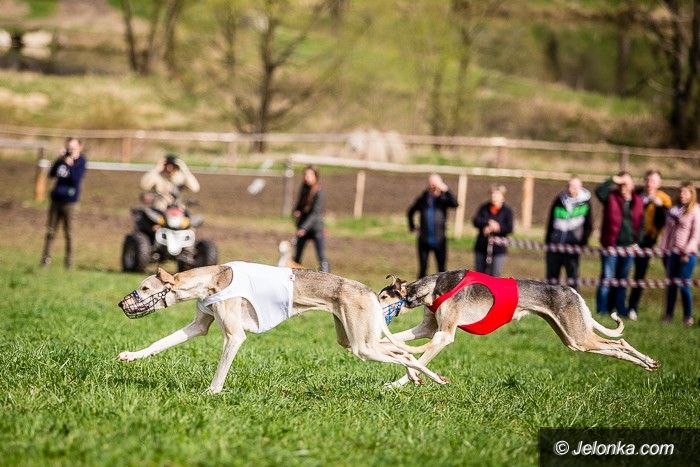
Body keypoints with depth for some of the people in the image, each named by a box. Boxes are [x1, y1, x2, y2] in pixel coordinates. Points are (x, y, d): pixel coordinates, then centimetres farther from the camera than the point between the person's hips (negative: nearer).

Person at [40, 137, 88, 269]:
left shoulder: (81, 162, -5)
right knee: (50, 231, 6)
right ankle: (46, 258, 10)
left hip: (69, 201, -5)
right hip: (56, 199, 5)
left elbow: (76, 180, -16)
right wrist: (59, 161, -5)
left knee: (68, 233, -2)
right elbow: (51, 174, 6)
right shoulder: (64, 158, 9)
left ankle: (69, 260, 4)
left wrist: (69, 165, -22)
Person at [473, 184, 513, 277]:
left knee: (495, 275, -8)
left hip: (498, 249, -3)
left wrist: (498, 228, -24)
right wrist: (488, 223, -20)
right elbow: (475, 221, -5)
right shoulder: (484, 208, 8)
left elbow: (509, 228, -8)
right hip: (481, 248, 3)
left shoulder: (507, 211, 1)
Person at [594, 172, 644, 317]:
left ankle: (620, 310, 17)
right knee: (607, 279, -2)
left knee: (622, 280, 10)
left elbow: (641, 224, 10)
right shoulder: (611, 198, 0)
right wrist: (613, 180, -19)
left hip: (629, 246, 3)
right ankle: (602, 311, 2)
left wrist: (637, 241, 1)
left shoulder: (638, 201, 8)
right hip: (612, 245, -3)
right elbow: (599, 191, -19)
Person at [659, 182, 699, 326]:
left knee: (684, 285, -5)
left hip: (687, 254, -6)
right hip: (672, 252, 6)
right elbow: (668, 229, 14)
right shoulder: (674, 209, 12)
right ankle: (668, 314, 15)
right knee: (671, 284, 9)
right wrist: (662, 247, 6)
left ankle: (688, 316, 5)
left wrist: (687, 251, -16)